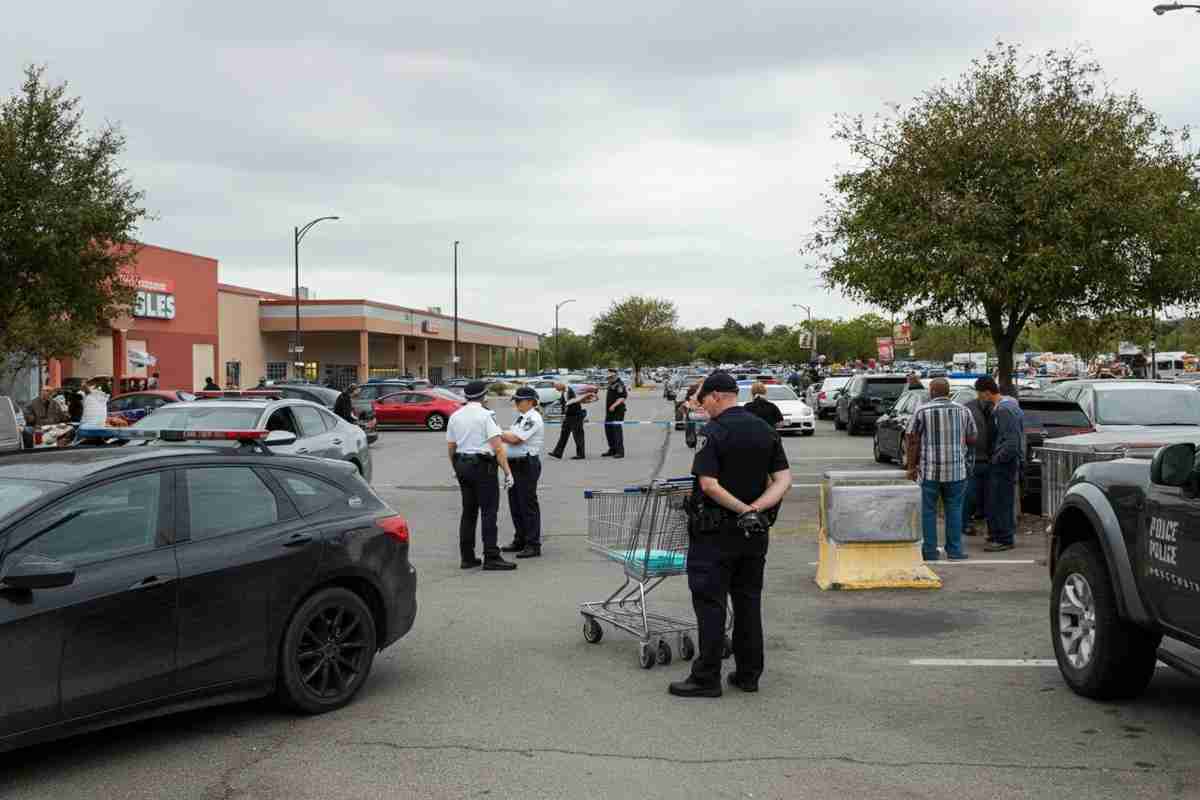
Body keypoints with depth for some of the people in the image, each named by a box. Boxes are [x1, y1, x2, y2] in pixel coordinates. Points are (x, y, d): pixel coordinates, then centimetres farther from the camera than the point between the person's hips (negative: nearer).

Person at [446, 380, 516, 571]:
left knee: (468, 512, 12)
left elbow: (450, 447, 13)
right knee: (489, 512, -4)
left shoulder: (455, 416, 9)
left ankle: (467, 557, 14)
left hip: (462, 465, 6)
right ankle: (491, 557, -6)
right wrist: (507, 472, -14)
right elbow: (498, 447, -15)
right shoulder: (486, 415, -10)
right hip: (483, 466, -6)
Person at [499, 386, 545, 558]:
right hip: (515, 464, 10)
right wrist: (501, 436, -4)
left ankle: (533, 545, -1)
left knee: (528, 504, -6)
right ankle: (520, 541, 28)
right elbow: (511, 438, 14)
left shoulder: (533, 419, -14)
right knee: (515, 504, 16)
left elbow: (515, 438, -20)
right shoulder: (520, 417, 16)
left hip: (527, 465, -10)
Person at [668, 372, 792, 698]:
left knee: (710, 603, -1)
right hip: (755, 533, 6)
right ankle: (749, 674, 19)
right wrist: (757, 508, -11)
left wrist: (743, 509, -15)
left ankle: (706, 678, 2)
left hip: (716, 531, -6)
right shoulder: (765, 430, 6)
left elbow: (709, 484, -22)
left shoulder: (713, 432, -13)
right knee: (749, 600, 13)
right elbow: (784, 479, 1)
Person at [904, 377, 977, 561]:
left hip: (929, 470, -2)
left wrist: (911, 467, 2)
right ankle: (954, 550, 10)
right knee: (954, 509, 10)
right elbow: (971, 439, 8)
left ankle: (930, 551, 7)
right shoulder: (963, 411, 5)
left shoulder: (921, 411, -3)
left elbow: (913, 442, -4)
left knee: (929, 510, 5)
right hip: (956, 470, 2)